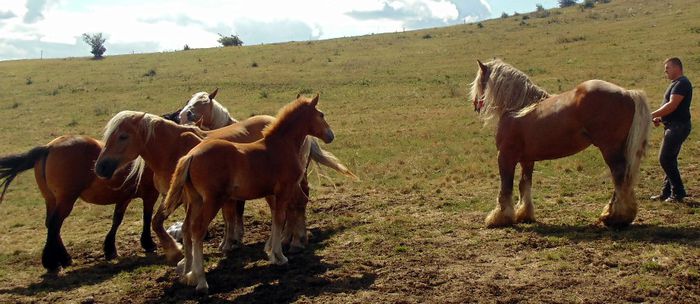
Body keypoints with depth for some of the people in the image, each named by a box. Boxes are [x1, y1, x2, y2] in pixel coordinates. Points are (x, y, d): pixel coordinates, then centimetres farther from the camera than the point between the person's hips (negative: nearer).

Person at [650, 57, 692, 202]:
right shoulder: (676, 83, 19)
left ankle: (678, 192, -4)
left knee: (665, 159, -11)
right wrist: (660, 118, 7)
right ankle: (667, 192, 19)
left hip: (678, 126, -11)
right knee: (669, 160, 13)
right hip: (673, 126, 11)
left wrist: (652, 115, -21)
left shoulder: (682, 83, -14)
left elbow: (672, 105, -23)